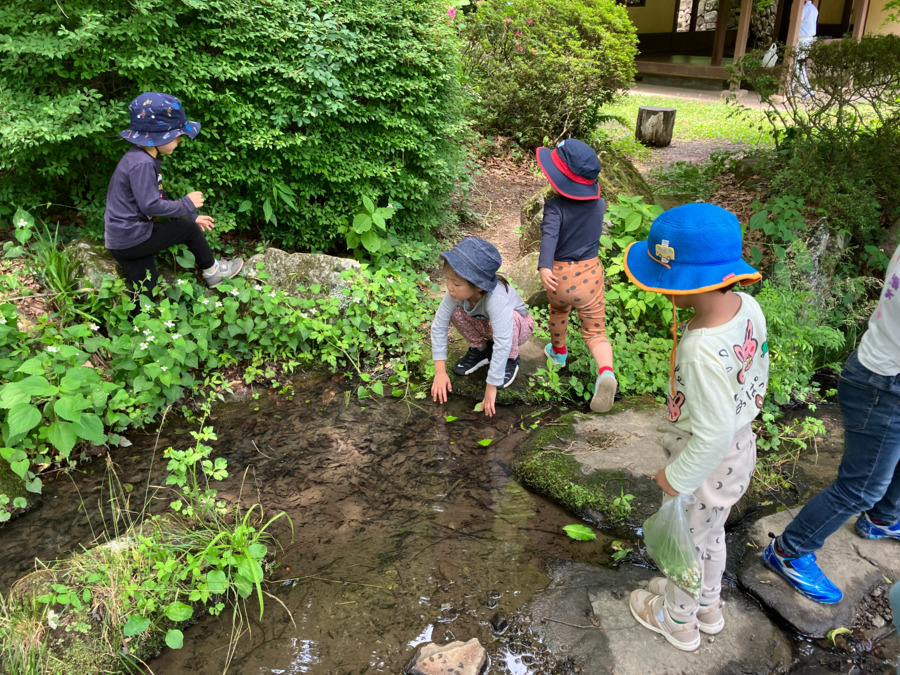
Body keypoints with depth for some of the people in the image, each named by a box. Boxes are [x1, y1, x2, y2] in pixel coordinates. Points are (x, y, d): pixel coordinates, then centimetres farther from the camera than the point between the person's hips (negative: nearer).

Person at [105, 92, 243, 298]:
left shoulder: (145, 159, 12)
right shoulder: (142, 164, -21)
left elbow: (158, 198, 21)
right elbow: (151, 205, -27)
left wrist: (191, 217, 17)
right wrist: (186, 204, -14)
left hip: (125, 239, 10)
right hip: (132, 238, -10)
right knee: (190, 229, 3)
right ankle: (211, 271, 21)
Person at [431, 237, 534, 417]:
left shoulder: (497, 299, -44)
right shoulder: (456, 291, -30)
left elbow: (502, 343, -46)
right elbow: (439, 326, -23)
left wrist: (491, 388, -42)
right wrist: (440, 371, -24)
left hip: (518, 327, -4)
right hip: (487, 325, 4)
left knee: (505, 319, -37)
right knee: (455, 310, -21)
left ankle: (511, 360, -6)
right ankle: (479, 349, 5)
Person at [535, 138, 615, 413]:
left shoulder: (555, 206, -14)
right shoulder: (599, 204, 1)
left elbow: (549, 235, -31)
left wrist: (544, 267, -42)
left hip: (559, 276, -2)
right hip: (590, 274, 2)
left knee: (558, 312, 30)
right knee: (595, 331, 6)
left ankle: (558, 351, 56)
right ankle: (605, 372, -23)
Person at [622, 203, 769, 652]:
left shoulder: (702, 350, -38)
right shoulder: (749, 309, -13)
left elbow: (712, 433, -31)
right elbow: (758, 378, 3)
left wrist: (677, 477, -16)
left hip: (708, 462, -8)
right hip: (740, 447, 8)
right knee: (710, 534, 31)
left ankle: (678, 620, 47)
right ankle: (708, 606, 57)